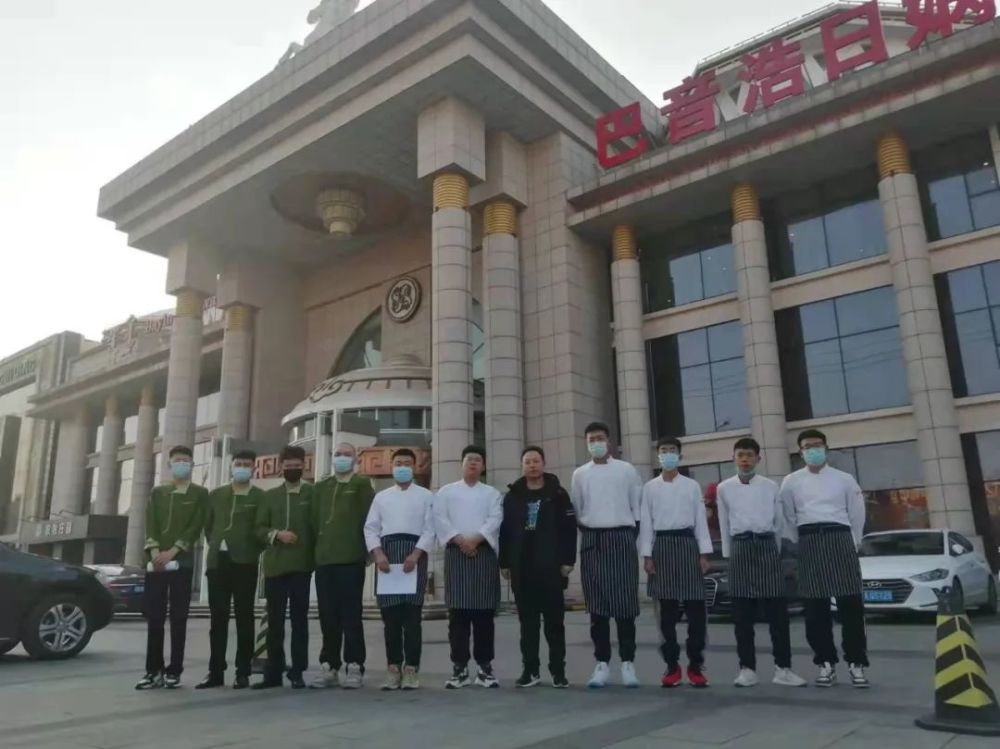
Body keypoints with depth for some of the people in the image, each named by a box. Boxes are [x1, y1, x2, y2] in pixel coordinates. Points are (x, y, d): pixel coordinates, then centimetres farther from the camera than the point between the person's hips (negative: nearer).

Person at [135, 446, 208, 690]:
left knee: (178, 617, -1)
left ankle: (174, 671, 4)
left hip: (181, 561, -3)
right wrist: (154, 551, -11)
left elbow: (196, 527, -4)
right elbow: (150, 524, 6)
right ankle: (153, 670, 8)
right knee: (154, 616, 1)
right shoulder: (158, 493, 17)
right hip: (155, 561, 3)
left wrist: (172, 552, -13)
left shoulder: (199, 493, 6)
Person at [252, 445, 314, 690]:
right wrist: (276, 534, -10)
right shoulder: (270, 496, 13)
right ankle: (273, 672, 14)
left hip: (301, 565, -2)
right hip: (274, 566, 2)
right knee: (274, 621, 6)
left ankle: (297, 672, 8)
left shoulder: (313, 493, 4)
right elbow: (259, 528, 9)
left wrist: (314, 554, -6)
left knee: (299, 619, 2)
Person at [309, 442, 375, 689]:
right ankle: (330, 667, 15)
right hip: (324, 559, 4)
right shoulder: (320, 488, 19)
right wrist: (318, 548, 6)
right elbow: (315, 521, 16)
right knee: (328, 616, 7)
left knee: (351, 615, -2)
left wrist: (365, 551, -6)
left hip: (351, 559, -4)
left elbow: (369, 519, -2)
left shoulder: (362, 485, 4)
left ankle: (354, 667, 3)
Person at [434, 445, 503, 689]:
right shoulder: (446, 491, 12)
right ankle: (459, 667, 7)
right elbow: (440, 519, -1)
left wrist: (475, 540, -15)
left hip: (484, 553, 1)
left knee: (484, 612, 1)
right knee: (458, 612, -1)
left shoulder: (492, 493, 13)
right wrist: (460, 540, -13)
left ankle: (485, 667, 9)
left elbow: (495, 520, -1)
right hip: (456, 553, 0)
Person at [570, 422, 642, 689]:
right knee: (597, 604, 2)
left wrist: (630, 536, 0)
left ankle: (627, 662, 6)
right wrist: (590, 533, 4)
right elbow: (576, 511, 13)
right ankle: (602, 663, 8)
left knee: (625, 601, -3)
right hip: (592, 541, 2)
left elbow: (637, 507, 6)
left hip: (621, 538, -1)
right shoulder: (580, 474, 11)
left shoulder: (626, 470, 6)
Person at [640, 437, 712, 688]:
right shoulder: (650, 487, 7)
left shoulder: (692, 485, 7)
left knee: (695, 608, -3)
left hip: (687, 545, 0)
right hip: (662, 547, 0)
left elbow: (700, 520, 5)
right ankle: (672, 666, 13)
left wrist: (704, 554, -1)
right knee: (667, 610, 3)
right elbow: (646, 523, 6)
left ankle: (695, 666, 9)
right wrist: (647, 555, -1)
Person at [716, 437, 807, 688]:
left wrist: (774, 550, 13)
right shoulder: (724, 488, 8)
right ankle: (747, 668, 9)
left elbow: (780, 522, 13)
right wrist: (729, 555, 11)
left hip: (767, 547, 0)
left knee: (777, 611, -2)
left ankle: (783, 668, 6)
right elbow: (724, 526, 12)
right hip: (740, 549, 0)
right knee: (742, 614, 1)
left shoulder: (771, 486, 8)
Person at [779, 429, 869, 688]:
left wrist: (851, 544, 9)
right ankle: (826, 664, 10)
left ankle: (856, 663, 5)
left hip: (840, 540, 0)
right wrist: (801, 546, 10)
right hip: (809, 543, 1)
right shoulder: (791, 481, 10)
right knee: (816, 607, 1)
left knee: (851, 604, -5)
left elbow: (857, 514, 12)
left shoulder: (844, 479, 9)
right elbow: (789, 519, 13)